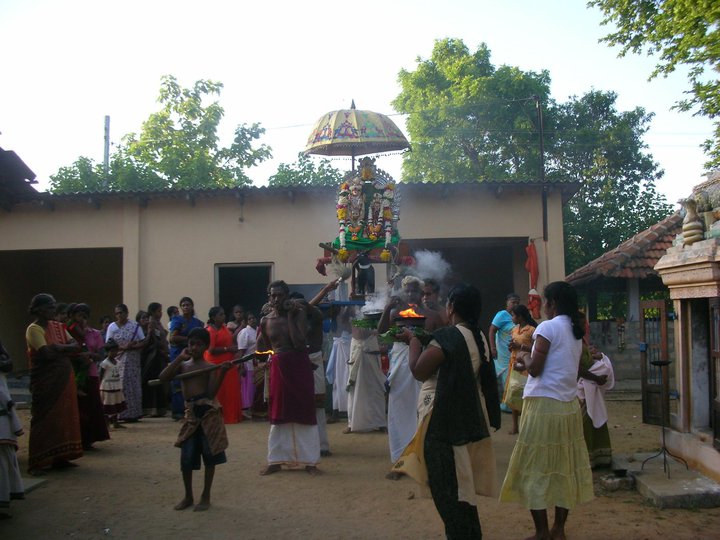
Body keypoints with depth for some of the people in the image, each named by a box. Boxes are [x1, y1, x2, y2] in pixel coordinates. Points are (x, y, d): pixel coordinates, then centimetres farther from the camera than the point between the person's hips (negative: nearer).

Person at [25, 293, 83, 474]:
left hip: (64, 379, 7)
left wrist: (59, 348, -13)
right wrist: (66, 349, -5)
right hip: (45, 381, -7)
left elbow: (76, 347, 4)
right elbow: (48, 354, -20)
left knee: (64, 417, 7)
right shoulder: (34, 329, -9)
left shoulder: (58, 327, 12)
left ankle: (59, 457, 15)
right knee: (44, 420, -5)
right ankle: (36, 463, 1)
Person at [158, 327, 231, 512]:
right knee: (186, 457, 5)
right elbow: (163, 378, -4)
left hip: (208, 411, -4)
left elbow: (212, 392, -13)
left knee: (209, 455, 2)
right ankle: (188, 496, 23)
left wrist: (222, 372, -25)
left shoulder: (210, 367, -1)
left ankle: (205, 496, 15)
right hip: (190, 413, 4)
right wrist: (179, 358, -7)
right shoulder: (182, 365, 12)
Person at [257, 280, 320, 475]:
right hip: (278, 368, 3)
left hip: (299, 367, -3)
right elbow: (261, 348, 13)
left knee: (304, 414, 2)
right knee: (278, 415, 10)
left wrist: (290, 316, -17)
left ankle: (309, 461, 12)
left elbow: (299, 343, -19)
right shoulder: (265, 320, 4)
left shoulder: (298, 314, -6)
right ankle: (276, 460, 19)